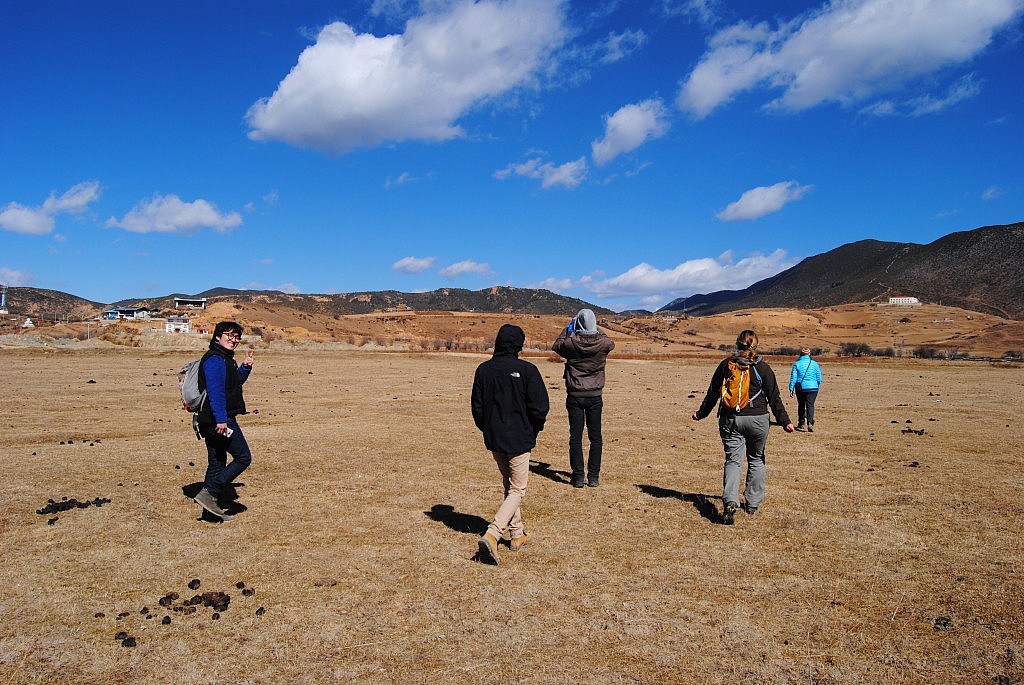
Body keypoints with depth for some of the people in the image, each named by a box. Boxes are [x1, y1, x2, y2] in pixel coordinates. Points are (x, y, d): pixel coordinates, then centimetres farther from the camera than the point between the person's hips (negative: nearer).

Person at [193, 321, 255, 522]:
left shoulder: (225, 359, 20)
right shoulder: (214, 359, -13)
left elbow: (234, 383, 33)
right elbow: (215, 391, -23)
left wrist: (245, 367, 17)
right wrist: (221, 419, -30)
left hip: (212, 421, 11)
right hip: (219, 420, -11)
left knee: (217, 463, 13)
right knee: (243, 458, -8)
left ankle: (211, 507, 18)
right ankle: (208, 493, -9)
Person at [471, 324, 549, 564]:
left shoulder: (483, 370, -1)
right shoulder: (526, 370, -13)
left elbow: (477, 406, 5)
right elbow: (540, 407, -12)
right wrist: (534, 431, 5)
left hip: (493, 439, 5)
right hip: (518, 439, -5)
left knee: (509, 485, 22)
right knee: (518, 490, 4)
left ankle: (518, 535, 30)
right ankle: (491, 535, -13)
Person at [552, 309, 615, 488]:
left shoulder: (571, 342, -11)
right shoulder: (603, 342, -8)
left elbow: (556, 346, 11)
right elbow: (612, 343, 17)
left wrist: (568, 328, 18)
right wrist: (596, 331, 21)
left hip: (574, 396, -1)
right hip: (595, 397, 1)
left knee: (575, 437, 6)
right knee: (595, 438, 10)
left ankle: (578, 477, 7)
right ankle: (593, 477, 12)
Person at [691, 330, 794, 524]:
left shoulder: (725, 365, 2)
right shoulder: (762, 367, -3)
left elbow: (713, 393, 7)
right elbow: (774, 397, -2)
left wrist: (701, 413, 20)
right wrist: (784, 421, 4)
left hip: (729, 419, 1)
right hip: (757, 419, -1)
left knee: (733, 460, 2)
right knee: (756, 460, 15)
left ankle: (730, 502, -19)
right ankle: (753, 504, 22)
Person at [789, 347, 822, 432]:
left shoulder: (797, 364, -3)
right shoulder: (814, 364, 0)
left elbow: (793, 377, -6)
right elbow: (819, 378, 5)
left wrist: (791, 389, -3)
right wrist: (817, 386, 22)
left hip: (800, 388, 0)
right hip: (812, 388, 0)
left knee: (801, 405, 15)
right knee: (810, 405, -2)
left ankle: (801, 423, 23)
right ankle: (810, 422, -22)